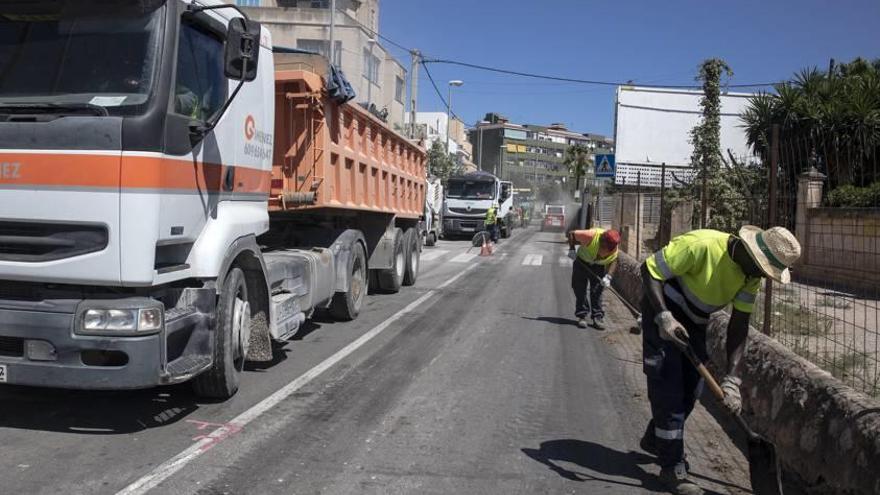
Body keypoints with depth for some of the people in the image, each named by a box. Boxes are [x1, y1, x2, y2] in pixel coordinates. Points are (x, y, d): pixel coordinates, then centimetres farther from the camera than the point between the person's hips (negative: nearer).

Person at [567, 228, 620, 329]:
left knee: (597, 291, -3)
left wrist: (608, 276, -28)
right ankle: (582, 316, 5)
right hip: (582, 262, -2)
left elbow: (613, 261, -14)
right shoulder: (591, 236, -34)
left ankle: (598, 317, 2)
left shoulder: (614, 247, -23)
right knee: (580, 289, -3)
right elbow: (571, 234, -23)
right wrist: (571, 249, -29)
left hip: (599, 266, 2)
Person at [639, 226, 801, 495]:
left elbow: (739, 326, -8)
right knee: (668, 389, -8)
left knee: (691, 389, 13)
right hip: (663, 311, -7)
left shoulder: (751, 275, -10)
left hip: (695, 321, 8)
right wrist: (664, 317, -38)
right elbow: (649, 270, -28)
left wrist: (731, 378, -15)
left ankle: (654, 440, 34)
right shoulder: (702, 245, -32)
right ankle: (672, 468, 1)